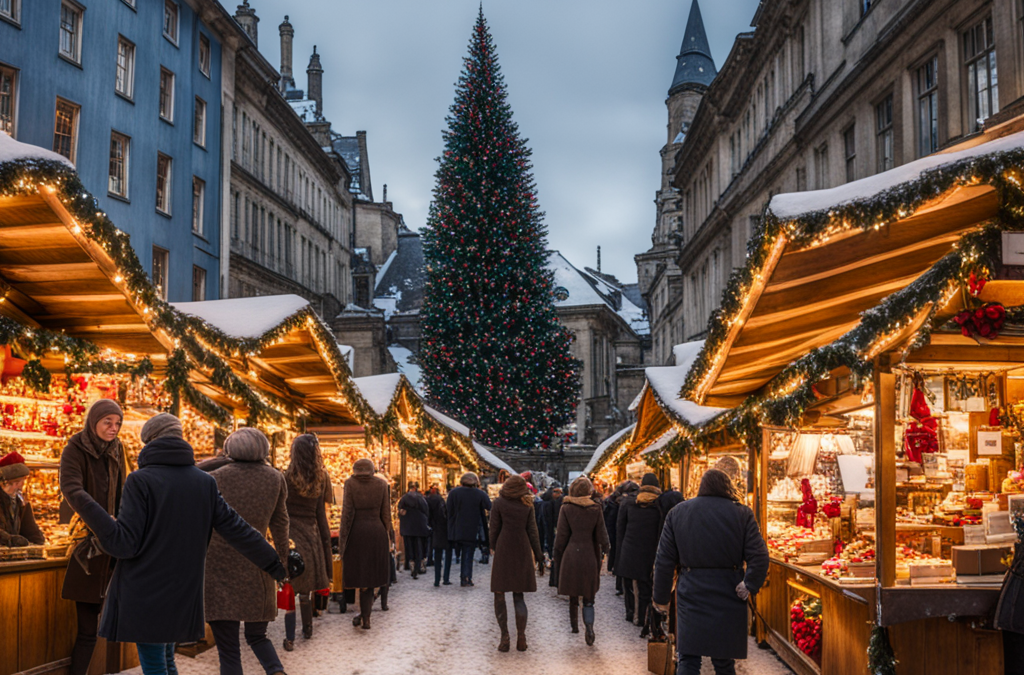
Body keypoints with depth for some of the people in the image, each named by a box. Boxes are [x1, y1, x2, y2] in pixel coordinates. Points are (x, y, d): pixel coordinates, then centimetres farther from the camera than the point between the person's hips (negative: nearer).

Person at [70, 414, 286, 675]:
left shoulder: (140, 481, -11)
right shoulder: (205, 482, 3)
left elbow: (124, 544, -15)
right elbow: (236, 529, 2)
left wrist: (86, 506, -13)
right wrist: (273, 564, 10)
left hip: (144, 596, -5)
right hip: (183, 595, 5)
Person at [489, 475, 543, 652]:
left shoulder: (499, 503, -3)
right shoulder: (527, 505, 6)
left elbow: (494, 529, -3)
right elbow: (532, 531, 4)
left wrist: (493, 549, 9)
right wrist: (539, 557, 7)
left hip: (503, 552, -3)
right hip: (522, 553, 3)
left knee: (499, 595, 5)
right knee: (518, 596, 11)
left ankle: (504, 637, -5)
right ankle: (521, 638, 0)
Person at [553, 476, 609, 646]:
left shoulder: (566, 509, -6)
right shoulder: (596, 509, -4)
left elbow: (561, 537, -4)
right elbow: (601, 537, -1)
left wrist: (558, 560, 5)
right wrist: (606, 547, 20)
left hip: (571, 555, 0)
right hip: (590, 556, 0)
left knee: (573, 594, 17)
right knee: (588, 597, 5)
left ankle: (574, 625, 27)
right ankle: (589, 626, -14)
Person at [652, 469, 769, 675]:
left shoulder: (677, 513, 4)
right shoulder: (741, 513, -1)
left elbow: (664, 561, 4)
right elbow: (759, 557, -12)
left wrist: (661, 598, 10)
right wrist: (750, 586, -7)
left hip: (691, 595, 1)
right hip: (728, 596, 0)